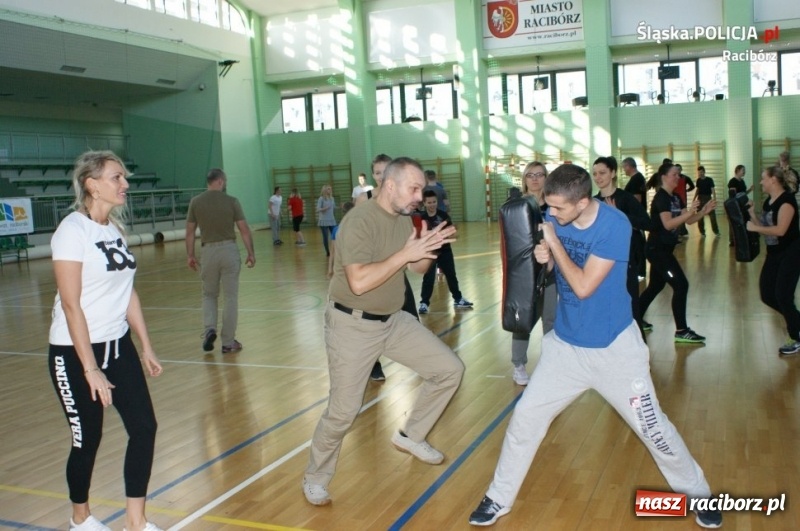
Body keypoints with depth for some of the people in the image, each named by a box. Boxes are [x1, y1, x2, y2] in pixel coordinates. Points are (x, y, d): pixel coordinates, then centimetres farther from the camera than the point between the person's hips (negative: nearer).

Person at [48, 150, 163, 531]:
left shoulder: (115, 228, 6)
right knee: (87, 440, 7)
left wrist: (146, 347, 11)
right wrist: (90, 369, -20)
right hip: (75, 352, -7)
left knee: (144, 428, 2)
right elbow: (70, 305, -19)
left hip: (118, 345, 7)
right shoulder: (72, 230, -16)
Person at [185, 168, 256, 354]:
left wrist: (190, 255, 12)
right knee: (231, 298, 6)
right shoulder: (231, 201, -5)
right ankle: (228, 342, 10)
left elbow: (190, 232, 3)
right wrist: (251, 253, 2)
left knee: (209, 294, 20)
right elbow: (244, 230, -6)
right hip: (229, 250, -2)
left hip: (209, 251, 2)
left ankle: (210, 329, -1)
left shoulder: (195, 202, 1)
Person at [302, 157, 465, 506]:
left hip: (394, 320, 8)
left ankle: (410, 436, 24)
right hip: (353, 325, -8)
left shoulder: (404, 219, 2)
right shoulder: (360, 221, -23)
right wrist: (405, 253, -31)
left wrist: (432, 247, -10)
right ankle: (315, 478, 24)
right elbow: (359, 282, -33)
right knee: (343, 410, -1)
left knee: (450, 369, 5)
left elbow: (418, 268, 10)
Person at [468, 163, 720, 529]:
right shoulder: (554, 217, -7)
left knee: (653, 428, 5)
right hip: (565, 343, 4)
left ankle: (698, 494, 31)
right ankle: (499, 499, 19)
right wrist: (543, 258, -16)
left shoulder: (615, 225, -22)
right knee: (525, 417, 3)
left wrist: (553, 242, -20)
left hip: (615, 347, -4)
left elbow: (583, 286, -25)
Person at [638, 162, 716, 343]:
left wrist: (704, 211, -3)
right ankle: (681, 331, -5)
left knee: (656, 286, 18)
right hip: (657, 249, -10)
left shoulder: (675, 198, 12)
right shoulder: (661, 198, -16)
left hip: (664, 249, 10)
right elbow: (668, 224, -28)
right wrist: (689, 212, -34)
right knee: (681, 285, -11)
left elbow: (688, 221, 12)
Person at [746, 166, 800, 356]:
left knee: (783, 296, -7)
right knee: (767, 295, 7)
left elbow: (780, 230, -27)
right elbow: (764, 226, 8)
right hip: (774, 253, 9)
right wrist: (752, 214, -5)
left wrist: (754, 228, -22)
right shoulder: (768, 201, 8)